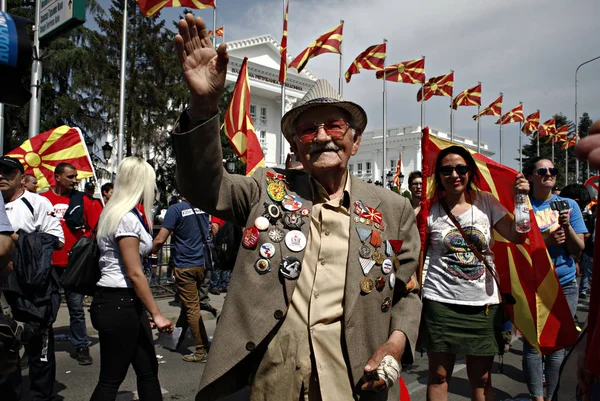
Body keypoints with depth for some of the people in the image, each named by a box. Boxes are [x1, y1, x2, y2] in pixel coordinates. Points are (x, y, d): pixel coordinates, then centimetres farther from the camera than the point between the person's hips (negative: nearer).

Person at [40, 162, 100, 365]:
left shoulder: (81, 200, 2)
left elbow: (97, 225, 1)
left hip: (74, 263, 0)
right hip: (48, 263, 0)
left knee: (76, 308, 7)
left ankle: (81, 347, 17)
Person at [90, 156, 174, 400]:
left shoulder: (119, 213, 14)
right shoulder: (127, 218, -16)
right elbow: (135, 273, -19)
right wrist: (156, 314, -17)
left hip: (127, 302, 10)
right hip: (119, 304, -10)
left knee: (148, 370, 14)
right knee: (111, 379, 2)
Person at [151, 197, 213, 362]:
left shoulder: (175, 209, -15)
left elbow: (160, 240, -18)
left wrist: (149, 252, 2)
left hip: (185, 266, -6)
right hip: (203, 263, 6)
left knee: (192, 308, 0)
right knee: (188, 302, 24)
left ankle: (202, 351, 3)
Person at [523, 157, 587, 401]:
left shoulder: (569, 205, 7)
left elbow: (578, 249, 3)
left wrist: (567, 227, -14)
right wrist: (545, 240, -17)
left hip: (565, 285, 3)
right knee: (533, 344, -3)